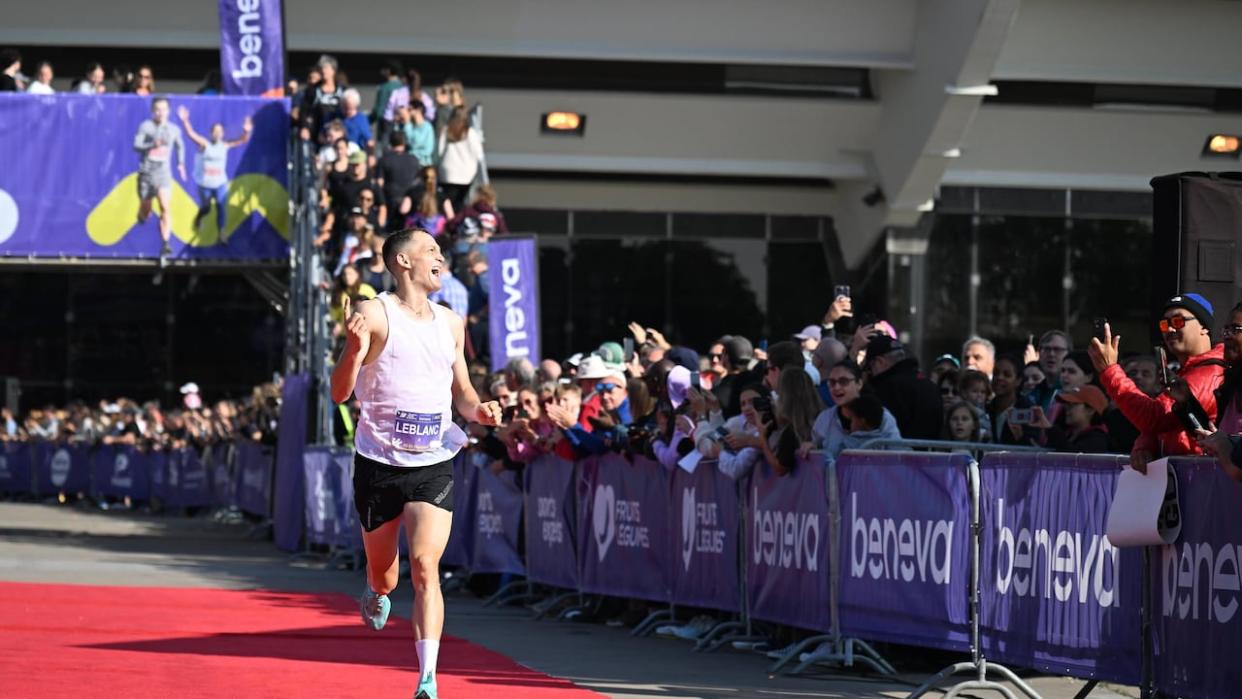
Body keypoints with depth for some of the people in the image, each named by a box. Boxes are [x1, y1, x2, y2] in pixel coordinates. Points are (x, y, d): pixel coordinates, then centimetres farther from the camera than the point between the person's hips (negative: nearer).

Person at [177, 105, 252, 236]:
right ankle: (198, 219, 44)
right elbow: (191, 134, -19)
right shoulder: (204, 144, -8)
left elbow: (242, 140, -8)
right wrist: (185, 121, -34)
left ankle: (221, 233, -3)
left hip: (220, 183, 1)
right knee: (205, 208, 11)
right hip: (205, 184, -1)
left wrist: (246, 132, -29)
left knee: (221, 208, -6)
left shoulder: (225, 146, -2)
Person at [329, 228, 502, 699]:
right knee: (382, 573, 12)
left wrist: (479, 409, -1)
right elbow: (340, 393, -10)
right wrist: (353, 347, -28)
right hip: (379, 463, -2)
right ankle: (376, 595, 50)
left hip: (433, 465, 2)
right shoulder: (374, 315, -6)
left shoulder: (450, 324, 10)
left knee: (425, 566, -16)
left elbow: (462, 392, 22)